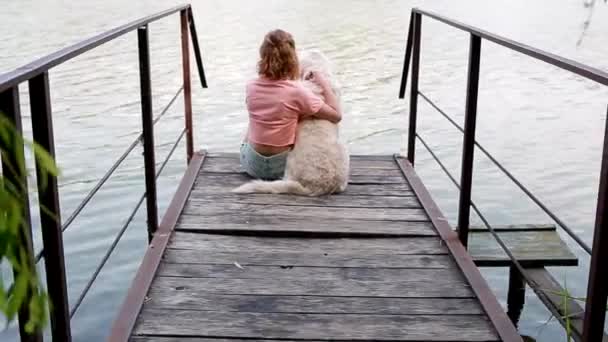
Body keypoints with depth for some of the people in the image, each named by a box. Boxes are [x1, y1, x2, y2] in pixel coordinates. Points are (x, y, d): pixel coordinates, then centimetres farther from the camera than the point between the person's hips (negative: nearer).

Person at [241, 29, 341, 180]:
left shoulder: (251, 87, -9)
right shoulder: (297, 91, -21)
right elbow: (336, 115, -13)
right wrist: (325, 85, -4)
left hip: (253, 163, 3)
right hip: (281, 166, -3)